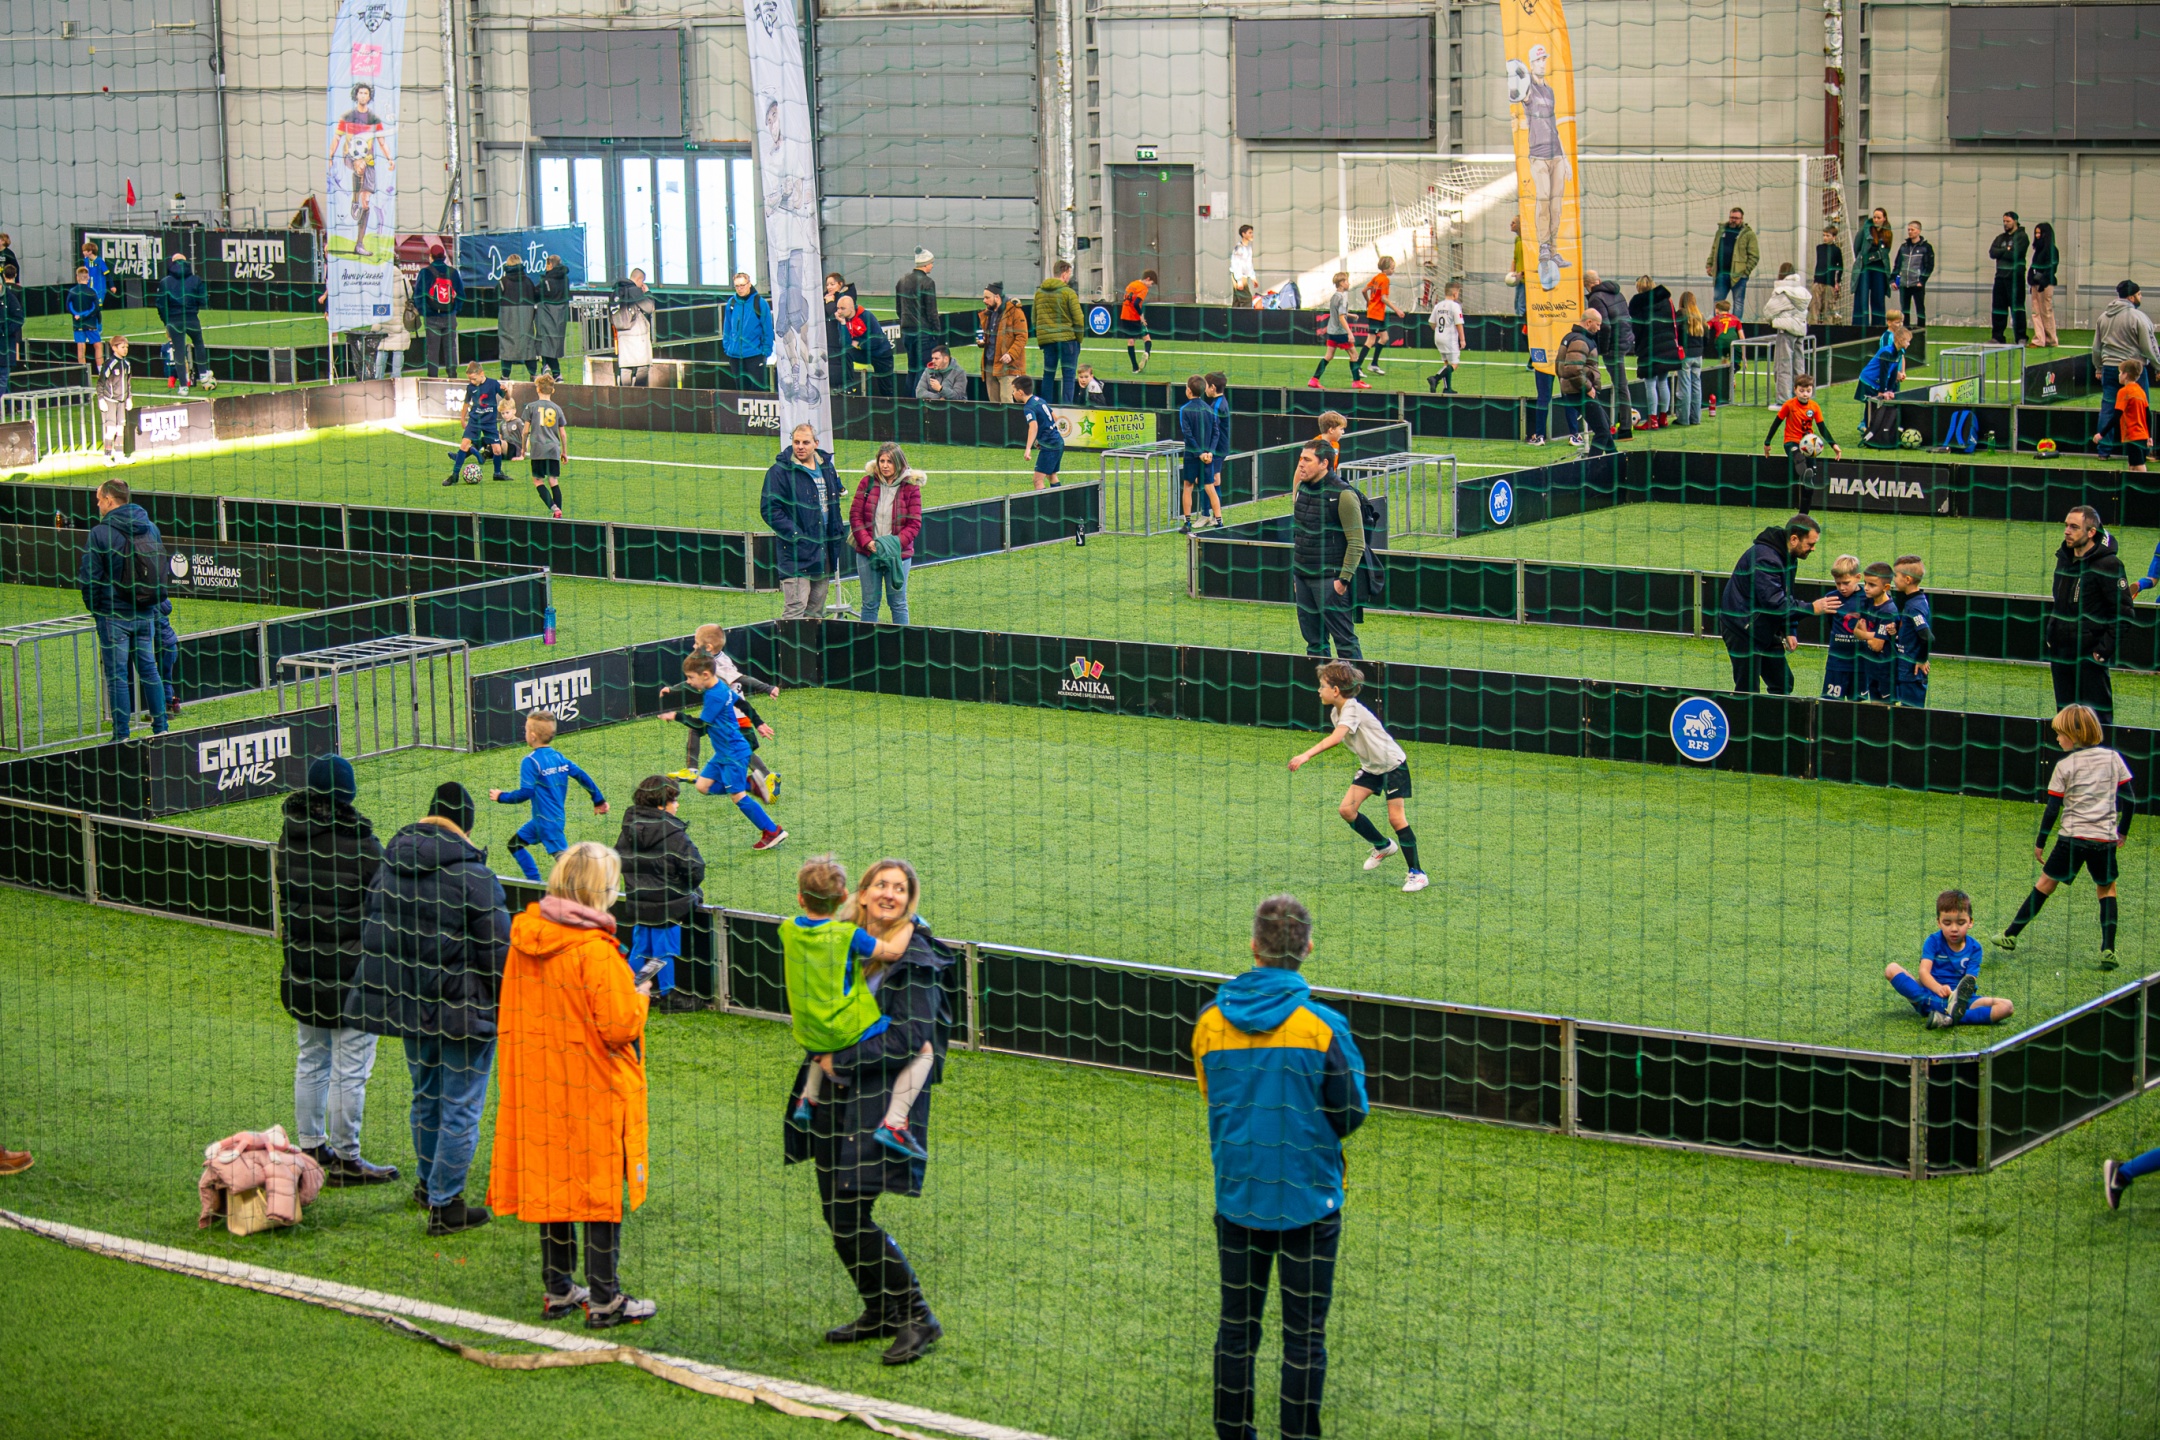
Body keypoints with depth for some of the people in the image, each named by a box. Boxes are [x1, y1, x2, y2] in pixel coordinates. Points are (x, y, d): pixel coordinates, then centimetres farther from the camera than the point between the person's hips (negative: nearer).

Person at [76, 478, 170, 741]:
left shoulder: (100, 533, -14)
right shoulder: (151, 529, 5)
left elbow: (88, 578, -13)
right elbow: (161, 570, 13)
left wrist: (94, 608, 2)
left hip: (114, 614, -5)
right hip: (146, 615, 5)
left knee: (117, 675, -1)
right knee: (148, 668, 14)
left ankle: (121, 736, 0)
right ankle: (160, 727, 15)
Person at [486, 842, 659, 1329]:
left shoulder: (525, 937, 0)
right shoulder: (595, 951, -22)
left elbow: (511, 1016, 11)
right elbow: (618, 1028, -20)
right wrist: (639, 997, -1)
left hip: (541, 1086, 7)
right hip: (595, 1090, -7)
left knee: (551, 1181, 16)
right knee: (602, 1189, 3)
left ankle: (557, 1291, 24)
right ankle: (603, 1301, 9)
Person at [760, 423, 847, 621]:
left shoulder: (826, 468, 12)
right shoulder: (780, 471, -9)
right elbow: (769, 509, -12)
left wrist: (837, 530, 12)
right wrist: (794, 534, -19)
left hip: (824, 551, 7)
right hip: (796, 552, -7)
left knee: (817, 610, 13)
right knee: (795, 608, -12)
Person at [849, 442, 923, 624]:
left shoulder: (910, 486, -3)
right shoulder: (867, 482, 1)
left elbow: (915, 523, -4)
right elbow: (855, 515, 1)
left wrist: (895, 543, -18)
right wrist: (867, 542, -13)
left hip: (897, 553, -1)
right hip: (867, 553, 1)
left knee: (898, 603, 5)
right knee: (869, 603, 7)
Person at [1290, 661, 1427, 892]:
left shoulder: (1352, 710, -29)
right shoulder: (1335, 713, -2)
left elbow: (1335, 738, -45)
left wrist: (1306, 755, -54)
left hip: (1393, 764, -8)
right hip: (1370, 767, 8)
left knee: (1396, 817, -11)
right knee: (1347, 809, -2)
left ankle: (1417, 873, -2)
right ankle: (1383, 846, 22)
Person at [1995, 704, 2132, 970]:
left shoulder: (2065, 765, -5)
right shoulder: (2113, 758, 3)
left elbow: (2052, 809, -4)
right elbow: (2129, 800, 5)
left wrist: (2040, 843, 5)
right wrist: (2123, 831, 19)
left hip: (2074, 838, -2)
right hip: (2106, 839, 2)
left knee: (2045, 883, 11)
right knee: (2106, 888, 17)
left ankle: (2011, 934, 17)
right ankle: (2108, 950, 4)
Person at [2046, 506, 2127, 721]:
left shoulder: (2108, 564, -12)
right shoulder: (2064, 558, 11)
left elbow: (2123, 613, -12)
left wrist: (2105, 649, -15)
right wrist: (2050, 635, 16)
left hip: (2091, 655, -7)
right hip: (2061, 655, 7)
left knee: (2097, 717, -5)